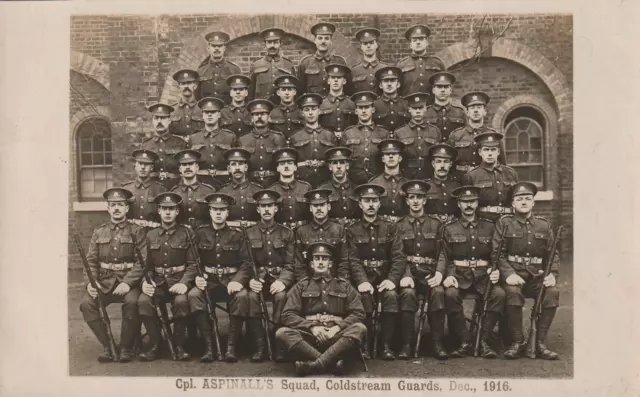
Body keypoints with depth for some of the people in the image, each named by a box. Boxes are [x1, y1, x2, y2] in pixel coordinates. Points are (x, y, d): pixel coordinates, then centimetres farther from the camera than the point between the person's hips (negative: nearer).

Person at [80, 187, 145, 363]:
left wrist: (127, 283, -20)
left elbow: (142, 261, -6)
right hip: (104, 281, 3)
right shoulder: (99, 232, 13)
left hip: (129, 281, -3)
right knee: (86, 303, -24)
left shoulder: (137, 231, 3)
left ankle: (126, 347, -10)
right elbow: (91, 261, 8)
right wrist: (90, 282, -11)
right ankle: (106, 345, -6)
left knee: (132, 302, -32)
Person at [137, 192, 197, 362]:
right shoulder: (151, 235, 12)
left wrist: (184, 283, -19)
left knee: (181, 301, -34)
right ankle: (155, 345, -9)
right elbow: (145, 264, 11)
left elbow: (193, 264, -2)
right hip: (157, 281, 3)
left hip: (179, 279, -2)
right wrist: (145, 282, -10)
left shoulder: (187, 233, 3)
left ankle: (179, 346, -13)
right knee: (143, 301, -27)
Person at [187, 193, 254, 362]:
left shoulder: (237, 234, 6)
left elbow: (246, 263, 0)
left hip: (231, 280, -1)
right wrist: (197, 277, -14)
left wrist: (238, 281, -19)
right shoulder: (200, 233, 9)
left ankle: (231, 346, -22)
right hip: (208, 280, 1)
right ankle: (208, 345, -23)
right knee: (193, 295, -30)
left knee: (242, 296, -33)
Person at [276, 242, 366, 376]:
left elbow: (358, 313, 6)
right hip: (309, 335, 0)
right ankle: (333, 362, -32)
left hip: (336, 335, 1)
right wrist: (312, 327, -12)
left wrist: (338, 327, -11)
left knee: (359, 328, -29)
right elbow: (288, 315, 4)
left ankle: (312, 365, -33)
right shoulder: (301, 286, 15)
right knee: (282, 333, -28)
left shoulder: (344, 286, 17)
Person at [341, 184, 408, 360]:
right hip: (363, 278, -1)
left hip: (385, 277, 1)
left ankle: (387, 345, -20)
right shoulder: (352, 231, 9)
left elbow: (399, 257, 0)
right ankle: (364, 344, -17)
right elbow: (353, 260, -4)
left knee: (391, 295, -31)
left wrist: (392, 279, -18)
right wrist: (362, 281, -22)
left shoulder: (390, 228, 10)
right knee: (364, 296, -32)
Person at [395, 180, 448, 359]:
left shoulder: (436, 224, 13)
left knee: (438, 292, -31)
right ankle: (407, 344, -22)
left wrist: (439, 273, -16)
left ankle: (438, 343, -20)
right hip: (408, 271, 0)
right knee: (408, 293, -33)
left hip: (429, 272, 1)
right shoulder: (400, 226, 12)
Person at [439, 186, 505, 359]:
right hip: (459, 275, -1)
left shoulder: (489, 227, 12)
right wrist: (449, 276, -14)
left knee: (499, 293, -29)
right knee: (451, 294, -33)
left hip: (483, 276, 1)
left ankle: (483, 340, -14)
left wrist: (496, 271, -9)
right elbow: (444, 258, 5)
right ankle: (464, 341, -17)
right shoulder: (449, 229, 9)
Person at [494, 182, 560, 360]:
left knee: (553, 292, -27)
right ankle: (517, 342, -18)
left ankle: (540, 343, -15)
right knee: (513, 292, -34)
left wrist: (552, 274, -7)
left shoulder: (544, 225, 14)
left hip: (537, 276, 3)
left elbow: (553, 254, 12)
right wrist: (508, 274, -19)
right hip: (513, 274, -2)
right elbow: (497, 252, -3)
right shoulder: (504, 223, 6)